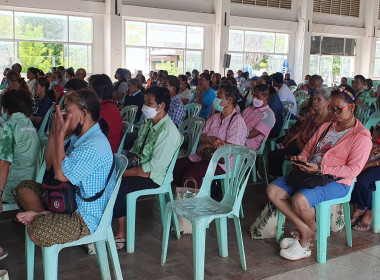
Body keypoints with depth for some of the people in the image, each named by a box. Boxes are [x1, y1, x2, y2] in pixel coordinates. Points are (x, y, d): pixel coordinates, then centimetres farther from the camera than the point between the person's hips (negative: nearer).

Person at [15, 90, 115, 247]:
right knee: (23, 187, 14)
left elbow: (61, 174, -26)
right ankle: (43, 215, -9)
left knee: (37, 231, -32)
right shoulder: (77, 137, 8)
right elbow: (50, 166, 11)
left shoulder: (94, 145, -25)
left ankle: (40, 214, 0)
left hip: (87, 217, -11)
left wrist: (60, 135, -19)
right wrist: (54, 131, 1)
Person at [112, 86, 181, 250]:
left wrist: (124, 172, -18)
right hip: (139, 168, 8)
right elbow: (135, 151, 14)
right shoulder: (149, 124, 9)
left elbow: (154, 167, -22)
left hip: (154, 177, -8)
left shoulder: (168, 132, -19)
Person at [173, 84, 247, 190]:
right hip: (204, 156, 8)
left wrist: (206, 145, -7)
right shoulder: (214, 117, 18)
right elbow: (202, 138, 11)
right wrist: (211, 139, -15)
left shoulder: (237, 121, -7)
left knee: (191, 175, -30)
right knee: (176, 166, -9)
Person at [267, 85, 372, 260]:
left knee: (299, 200, -34)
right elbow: (308, 148, 20)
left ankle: (313, 230, 1)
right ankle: (304, 231, -7)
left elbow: (354, 169, -15)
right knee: (273, 191, -11)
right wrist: (302, 159, -5)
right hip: (310, 174, 8)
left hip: (336, 181, -8)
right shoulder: (326, 126, 15)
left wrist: (320, 169, -22)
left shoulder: (361, 136, -8)